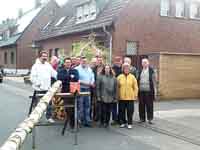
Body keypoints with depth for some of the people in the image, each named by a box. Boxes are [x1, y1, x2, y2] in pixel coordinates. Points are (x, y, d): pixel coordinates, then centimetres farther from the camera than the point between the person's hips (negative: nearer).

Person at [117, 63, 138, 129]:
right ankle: (122, 123, 19)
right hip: (122, 97, 1)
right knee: (122, 111, 6)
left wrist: (135, 95, 0)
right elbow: (117, 87, 7)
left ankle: (129, 123, 10)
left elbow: (135, 87, 5)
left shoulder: (132, 77, 4)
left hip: (130, 97, 0)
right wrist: (117, 95, 4)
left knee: (130, 111, 0)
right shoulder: (119, 77, 4)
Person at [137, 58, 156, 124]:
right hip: (141, 91, 3)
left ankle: (150, 118, 9)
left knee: (149, 105, 0)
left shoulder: (151, 71, 1)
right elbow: (138, 80, 14)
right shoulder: (140, 71, 12)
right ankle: (142, 118, 16)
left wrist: (154, 90, -5)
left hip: (149, 91, -3)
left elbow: (154, 81, 0)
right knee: (141, 105, 6)